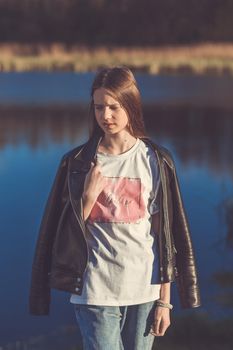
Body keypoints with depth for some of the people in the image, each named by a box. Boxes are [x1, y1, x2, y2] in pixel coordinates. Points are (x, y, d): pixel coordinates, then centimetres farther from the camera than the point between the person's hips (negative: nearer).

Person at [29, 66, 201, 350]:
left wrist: (164, 300, 2)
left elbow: (167, 233, 3)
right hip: (95, 293, -1)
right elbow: (64, 232, 3)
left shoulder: (156, 161, 2)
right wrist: (89, 196, -14)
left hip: (145, 291, 1)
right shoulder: (77, 163, 2)